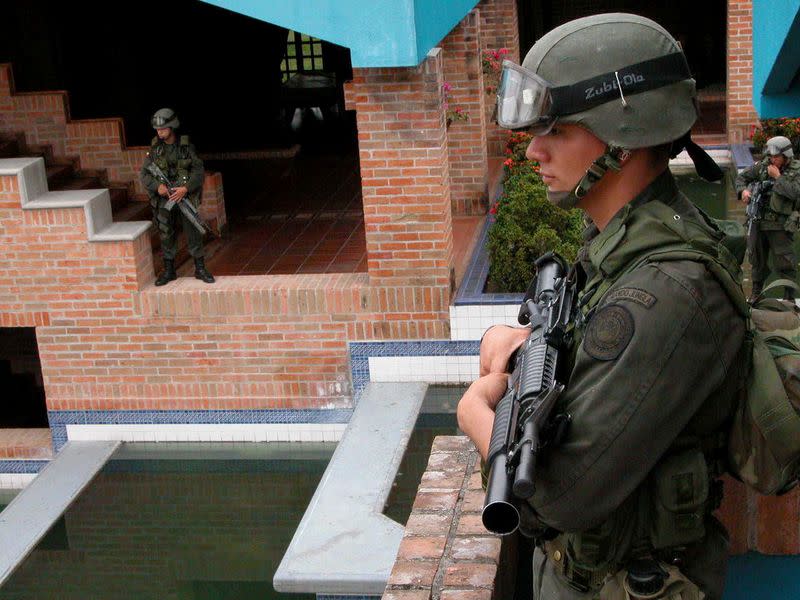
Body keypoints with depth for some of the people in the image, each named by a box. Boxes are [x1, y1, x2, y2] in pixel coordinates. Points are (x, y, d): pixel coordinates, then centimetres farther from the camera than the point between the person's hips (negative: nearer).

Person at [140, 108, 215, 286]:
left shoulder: (186, 147, -4)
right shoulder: (155, 149, 2)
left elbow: (199, 171, -6)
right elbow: (144, 174, 2)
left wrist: (186, 188, -20)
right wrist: (157, 186, -17)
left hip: (185, 196, -2)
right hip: (164, 198, 2)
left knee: (194, 233, 0)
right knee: (166, 236, 7)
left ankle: (200, 269, 11)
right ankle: (169, 272, 18)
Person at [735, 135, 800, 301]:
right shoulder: (763, 165, 4)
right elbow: (742, 177, 13)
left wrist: (778, 177, -17)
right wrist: (743, 190, -8)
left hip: (781, 225, -4)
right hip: (758, 221, 4)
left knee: (784, 262, -2)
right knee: (757, 258, 15)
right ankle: (757, 291, 31)